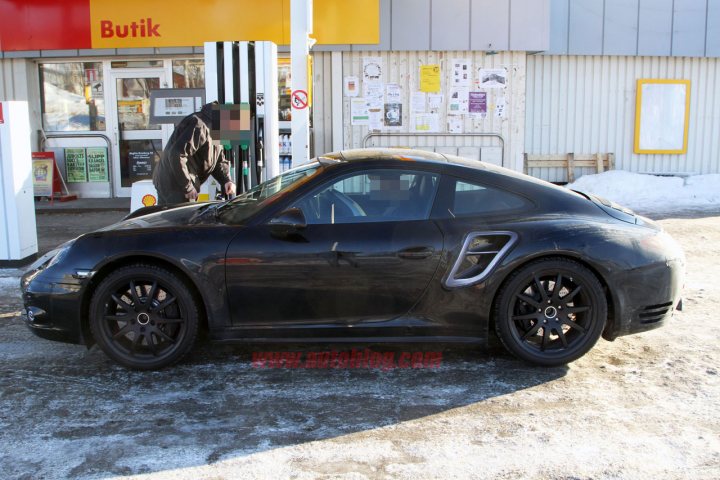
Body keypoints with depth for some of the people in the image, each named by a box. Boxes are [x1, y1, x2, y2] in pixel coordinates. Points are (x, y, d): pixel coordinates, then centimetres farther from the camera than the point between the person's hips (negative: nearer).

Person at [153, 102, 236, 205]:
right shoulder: (200, 126, -22)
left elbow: (219, 161, 15)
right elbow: (176, 155, -29)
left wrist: (226, 180, -5)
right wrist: (188, 187, -24)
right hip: (174, 185, -10)